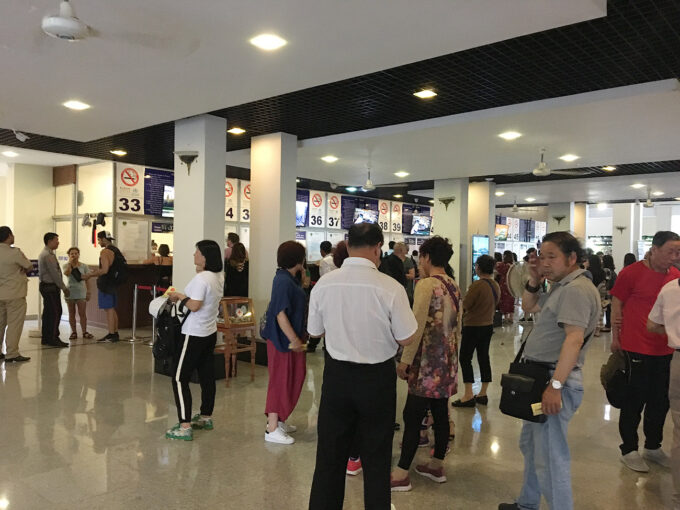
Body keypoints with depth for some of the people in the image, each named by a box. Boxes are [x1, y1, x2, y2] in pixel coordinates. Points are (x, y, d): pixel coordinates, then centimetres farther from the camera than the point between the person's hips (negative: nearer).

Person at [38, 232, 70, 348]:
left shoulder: (44, 254, 17)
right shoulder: (48, 255, -16)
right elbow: (54, 274, -19)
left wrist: (62, 287, 16)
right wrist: (64, 288, -13)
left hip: (46, 286, 11)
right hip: (50, 287, -11)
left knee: (48, 312, 12)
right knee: (56, 312, -9)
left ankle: (46, 338, 18)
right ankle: (53, 339, -7)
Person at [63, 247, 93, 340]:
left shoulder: (84, 266, 4)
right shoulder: (66, 265, 1)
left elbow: (87, 280, 6)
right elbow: (66, 274, -21)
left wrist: (88, 292, 4)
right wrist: (70, 263, -19)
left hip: (81, 292, 0)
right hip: (70, 292, 0)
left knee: (82, 313, -1)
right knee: (71, 314, 7)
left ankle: (84, 332, 5)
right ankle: (73, 332, 14)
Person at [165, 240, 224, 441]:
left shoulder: (201, 278, -20)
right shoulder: (217, 277, 7)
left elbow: (194, 305, -23)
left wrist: (180, 296, -8)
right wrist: (183, 297, 9)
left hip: (194, 335, -9)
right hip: (210, 332, 9)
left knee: (180, 378, -3)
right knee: (206, 376, 16)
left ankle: (185, 426, -3)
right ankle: (206, 417, 28)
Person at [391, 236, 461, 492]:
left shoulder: (426, 284, -14)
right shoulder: (454, 286, 9)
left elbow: (417, 326, -18)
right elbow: (457, 325, 14)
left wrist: (405, 360, -13)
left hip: (427, 362, -8)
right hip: (448, 361, 8)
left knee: (412, 415, -2)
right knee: (440, 413, 14)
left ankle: (401, 474, 3)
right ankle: (436, 466, 26)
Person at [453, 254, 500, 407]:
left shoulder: (477, 285, -20)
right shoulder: (496, 286, 5)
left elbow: (464, 305, -16)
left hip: (473, 326, -8)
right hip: (488, 325, 8)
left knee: (465, 358, 0)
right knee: (484, 357, 13)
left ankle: (468, 396, 0)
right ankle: (483, 394, 20)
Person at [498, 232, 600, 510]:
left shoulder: (576, 289, -18)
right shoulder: (561, 287, 14)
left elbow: (574, 339, -27)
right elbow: (528, 306, 25)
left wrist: (555, 386, -29)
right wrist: (534, 279, 7)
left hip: (555, 380, -11)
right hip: (540, 377, 11)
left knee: (549, 457, -7)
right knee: (530, 445, 22)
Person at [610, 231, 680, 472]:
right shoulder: (631, 273, -10)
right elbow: (616, 306, -6)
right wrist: (615, 338, -6)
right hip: (636, 348, -5)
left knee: (660, 402, 16)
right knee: (634, 401, 6)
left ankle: (653, 447, 34)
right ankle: (629, 450, 21)